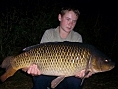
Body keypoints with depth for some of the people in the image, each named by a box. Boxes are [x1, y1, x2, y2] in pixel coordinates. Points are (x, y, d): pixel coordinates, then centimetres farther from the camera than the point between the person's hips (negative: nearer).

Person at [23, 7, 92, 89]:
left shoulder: (77, 37, -1)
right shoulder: (49, 33, -3)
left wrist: (81, 72, -31)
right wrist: (35, 68, -33)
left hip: (67, 76, 1)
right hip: (49, 75, 0)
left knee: (75, 81, -32)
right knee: (39, 78, -32)